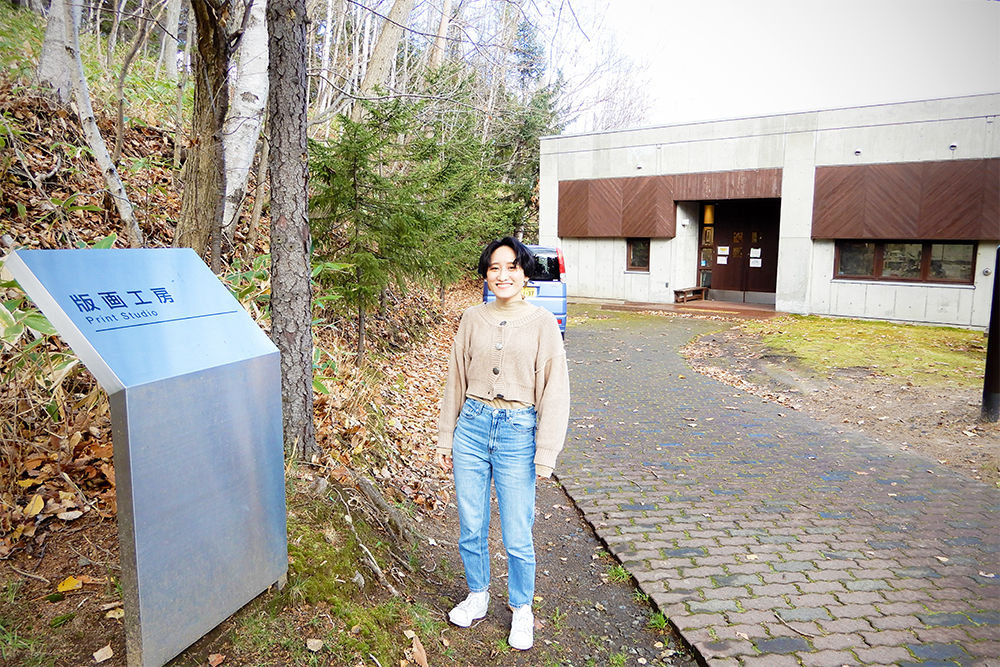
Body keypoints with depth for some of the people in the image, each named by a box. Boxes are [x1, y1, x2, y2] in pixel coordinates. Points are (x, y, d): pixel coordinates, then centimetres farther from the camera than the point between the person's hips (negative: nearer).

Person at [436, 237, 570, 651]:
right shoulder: (473, 319, 4)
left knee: (517, 537, 3)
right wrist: (446, 439, 12)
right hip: (472, 426, 3)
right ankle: (478, 596, 37)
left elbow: (553, 390, -4)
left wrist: (545, 454, -7)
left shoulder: (542, 322, -5)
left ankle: (521, 609, 28)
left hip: (517, 431, -3)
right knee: (470, 527, 13)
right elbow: (455, 381, 11)